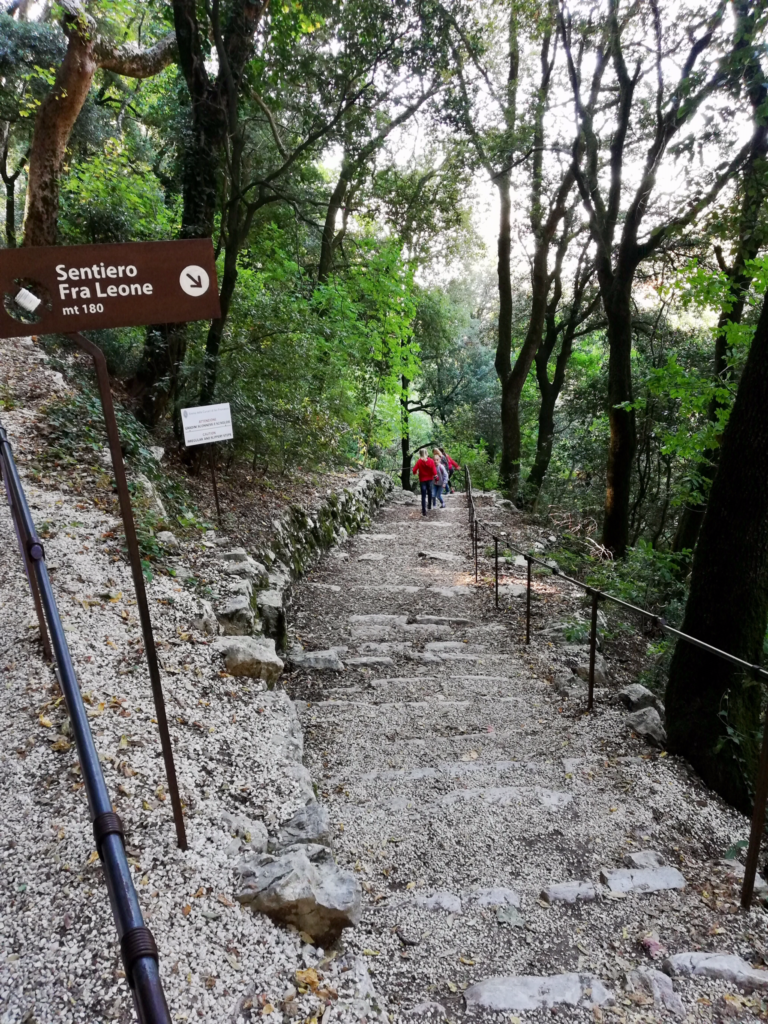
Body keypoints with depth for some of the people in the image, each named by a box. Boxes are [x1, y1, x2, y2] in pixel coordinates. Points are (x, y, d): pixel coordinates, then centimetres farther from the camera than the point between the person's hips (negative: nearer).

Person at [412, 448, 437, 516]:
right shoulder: (431, 461, -9)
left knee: (423, 495, 1)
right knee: (429, 493, 23)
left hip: (422, 480, -2)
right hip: (430, 479, 2)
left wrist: (416, 472, 7)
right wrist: (435, 475, 4)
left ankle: (424, 511, -6)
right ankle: (429, 506, 38)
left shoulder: (419, 462, -12)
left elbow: (414, 470, -16)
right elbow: (434, 470, -14)